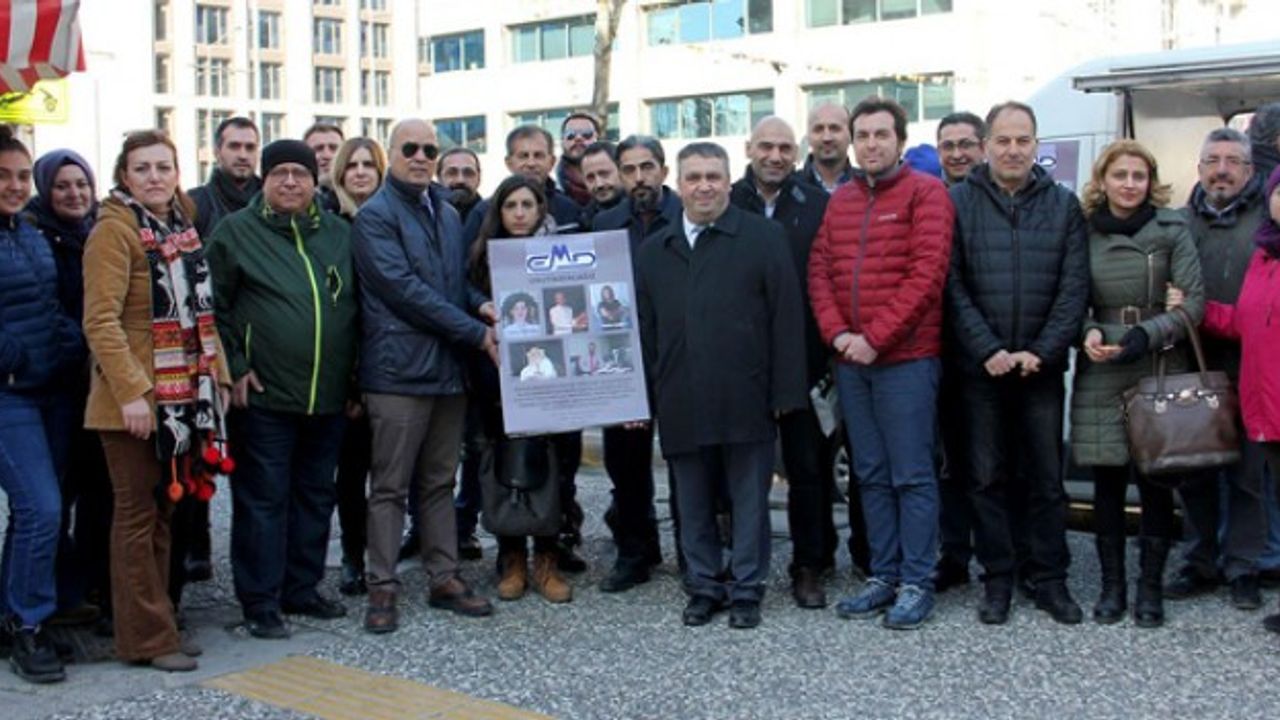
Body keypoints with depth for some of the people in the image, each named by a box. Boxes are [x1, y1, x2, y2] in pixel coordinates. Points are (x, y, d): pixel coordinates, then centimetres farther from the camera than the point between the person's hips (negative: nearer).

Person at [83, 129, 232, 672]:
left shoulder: (181, 228, 14)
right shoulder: (113, 230, -10)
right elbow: (100, 321, -18)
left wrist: (218, 375, 11)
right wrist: (130, 392, -24)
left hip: (183, 395, 7)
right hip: (135, 399, -7)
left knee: (162, 513, 13)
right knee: (137, 515, 1)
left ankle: (159, 626, 22)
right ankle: (145, 638, 8)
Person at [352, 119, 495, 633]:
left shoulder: (447, 214, 17)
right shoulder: (375, 216, -7)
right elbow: (406, 291, -16)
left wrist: (481, 304, 1)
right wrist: (478, 333, -15)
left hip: (449, 368, 7)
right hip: (400, 369, -7)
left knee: (440, 481, 13)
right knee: (390, 485, 0)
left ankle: (444, 578, 21)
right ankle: (382, 586, 7)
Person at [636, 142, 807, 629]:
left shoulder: (764, 238, 2)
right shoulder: (654, 251, 13)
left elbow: (785, 317, -3)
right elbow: (644, 328, 12)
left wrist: (784, 392, -8)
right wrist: (642, 398, 6)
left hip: (745, 401, -3)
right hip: (682, 403, 3)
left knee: (749, 501, 6)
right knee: (693, 504, 11)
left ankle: (746, 590, 17)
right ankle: (704, 587, 23)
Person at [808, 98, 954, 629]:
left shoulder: (925, 193, -4)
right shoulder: (841, 201, 15)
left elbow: (927, 273, -12)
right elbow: (819, 270, 10)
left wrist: (875, 337, -14)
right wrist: (838, 334, -5)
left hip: (906, 358, -6)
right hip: (851, 360, 6)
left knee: (912, 475, -1)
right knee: (871, 475, 11)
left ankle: (917, 583, 7)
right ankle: (883, 576, 20)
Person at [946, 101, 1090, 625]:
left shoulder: (1063, 205, 6)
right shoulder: (960, 203, 1)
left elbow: (1074, 287, 0)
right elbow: (952, 286, -4)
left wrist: (1041, 352, -10)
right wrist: (987, 350, -13)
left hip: (1042, 366, 1)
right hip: (980, 367, -1)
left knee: (1046, 479, 6)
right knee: (987, 478, 6)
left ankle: (1050, 581, 17)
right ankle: (997, 581, 16)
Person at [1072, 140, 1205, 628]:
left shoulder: (1171, 229, 1)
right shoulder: (1084, 232, 4)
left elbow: (1194, 300, -2)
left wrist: (1149, 334, -14)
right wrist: (1088, 332, -10)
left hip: (1159, 368, -1)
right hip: (1101, 372, 1)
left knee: (1156, 481, 2)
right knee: (1107, 481, 4)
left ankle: (1150, 588, 12)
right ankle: (1112, 586, 15)